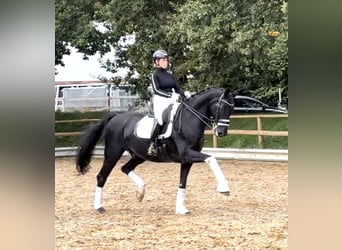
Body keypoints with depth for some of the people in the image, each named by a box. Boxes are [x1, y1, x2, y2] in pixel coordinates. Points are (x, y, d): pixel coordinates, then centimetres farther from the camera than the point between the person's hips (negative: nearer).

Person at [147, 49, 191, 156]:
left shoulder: (170, 74, 16)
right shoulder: (155, 75, -1)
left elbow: (177, 88, 15)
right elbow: (156, 90, -12)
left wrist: (184, 93, -7)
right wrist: (170, 95, -23)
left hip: (171, 101, 7)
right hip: (160, 100, -7)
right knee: (159, 119, -29)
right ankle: (152, 144, -22)